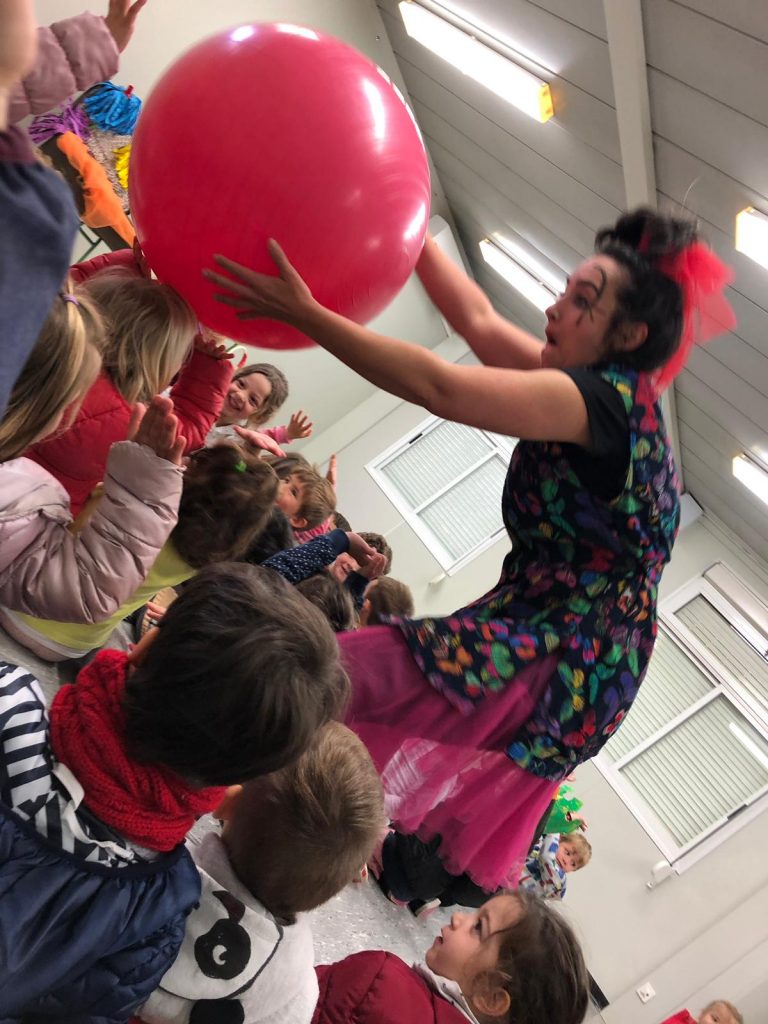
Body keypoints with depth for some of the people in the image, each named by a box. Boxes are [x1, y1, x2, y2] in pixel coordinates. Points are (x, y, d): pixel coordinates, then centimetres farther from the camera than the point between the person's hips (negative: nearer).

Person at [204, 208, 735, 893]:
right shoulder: (608, 392, 8)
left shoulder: (607, 400, -19)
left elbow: (439, 387, -29)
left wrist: (304, 314, -28)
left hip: (562, 653, -9)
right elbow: (479, 320, 9)